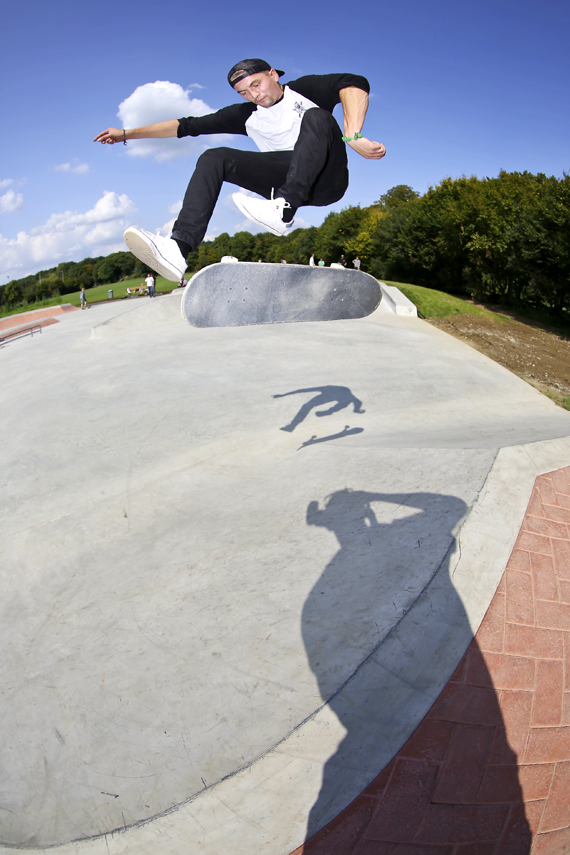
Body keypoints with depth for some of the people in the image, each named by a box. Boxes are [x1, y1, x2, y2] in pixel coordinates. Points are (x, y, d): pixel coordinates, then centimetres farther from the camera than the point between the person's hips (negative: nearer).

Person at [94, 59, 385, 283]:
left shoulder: (305, 91, 8)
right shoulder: (247, 116, 19)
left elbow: (355, 83, -9)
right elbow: (189, 125, 17)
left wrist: (353, 137, -26)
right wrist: (127, 133, 15)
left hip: (327, 180, -3)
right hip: (288, 183, 4)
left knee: (316, 117, -27)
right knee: (213, 158, -11)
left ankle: (283, 211, -45)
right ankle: (178, 247, -33)